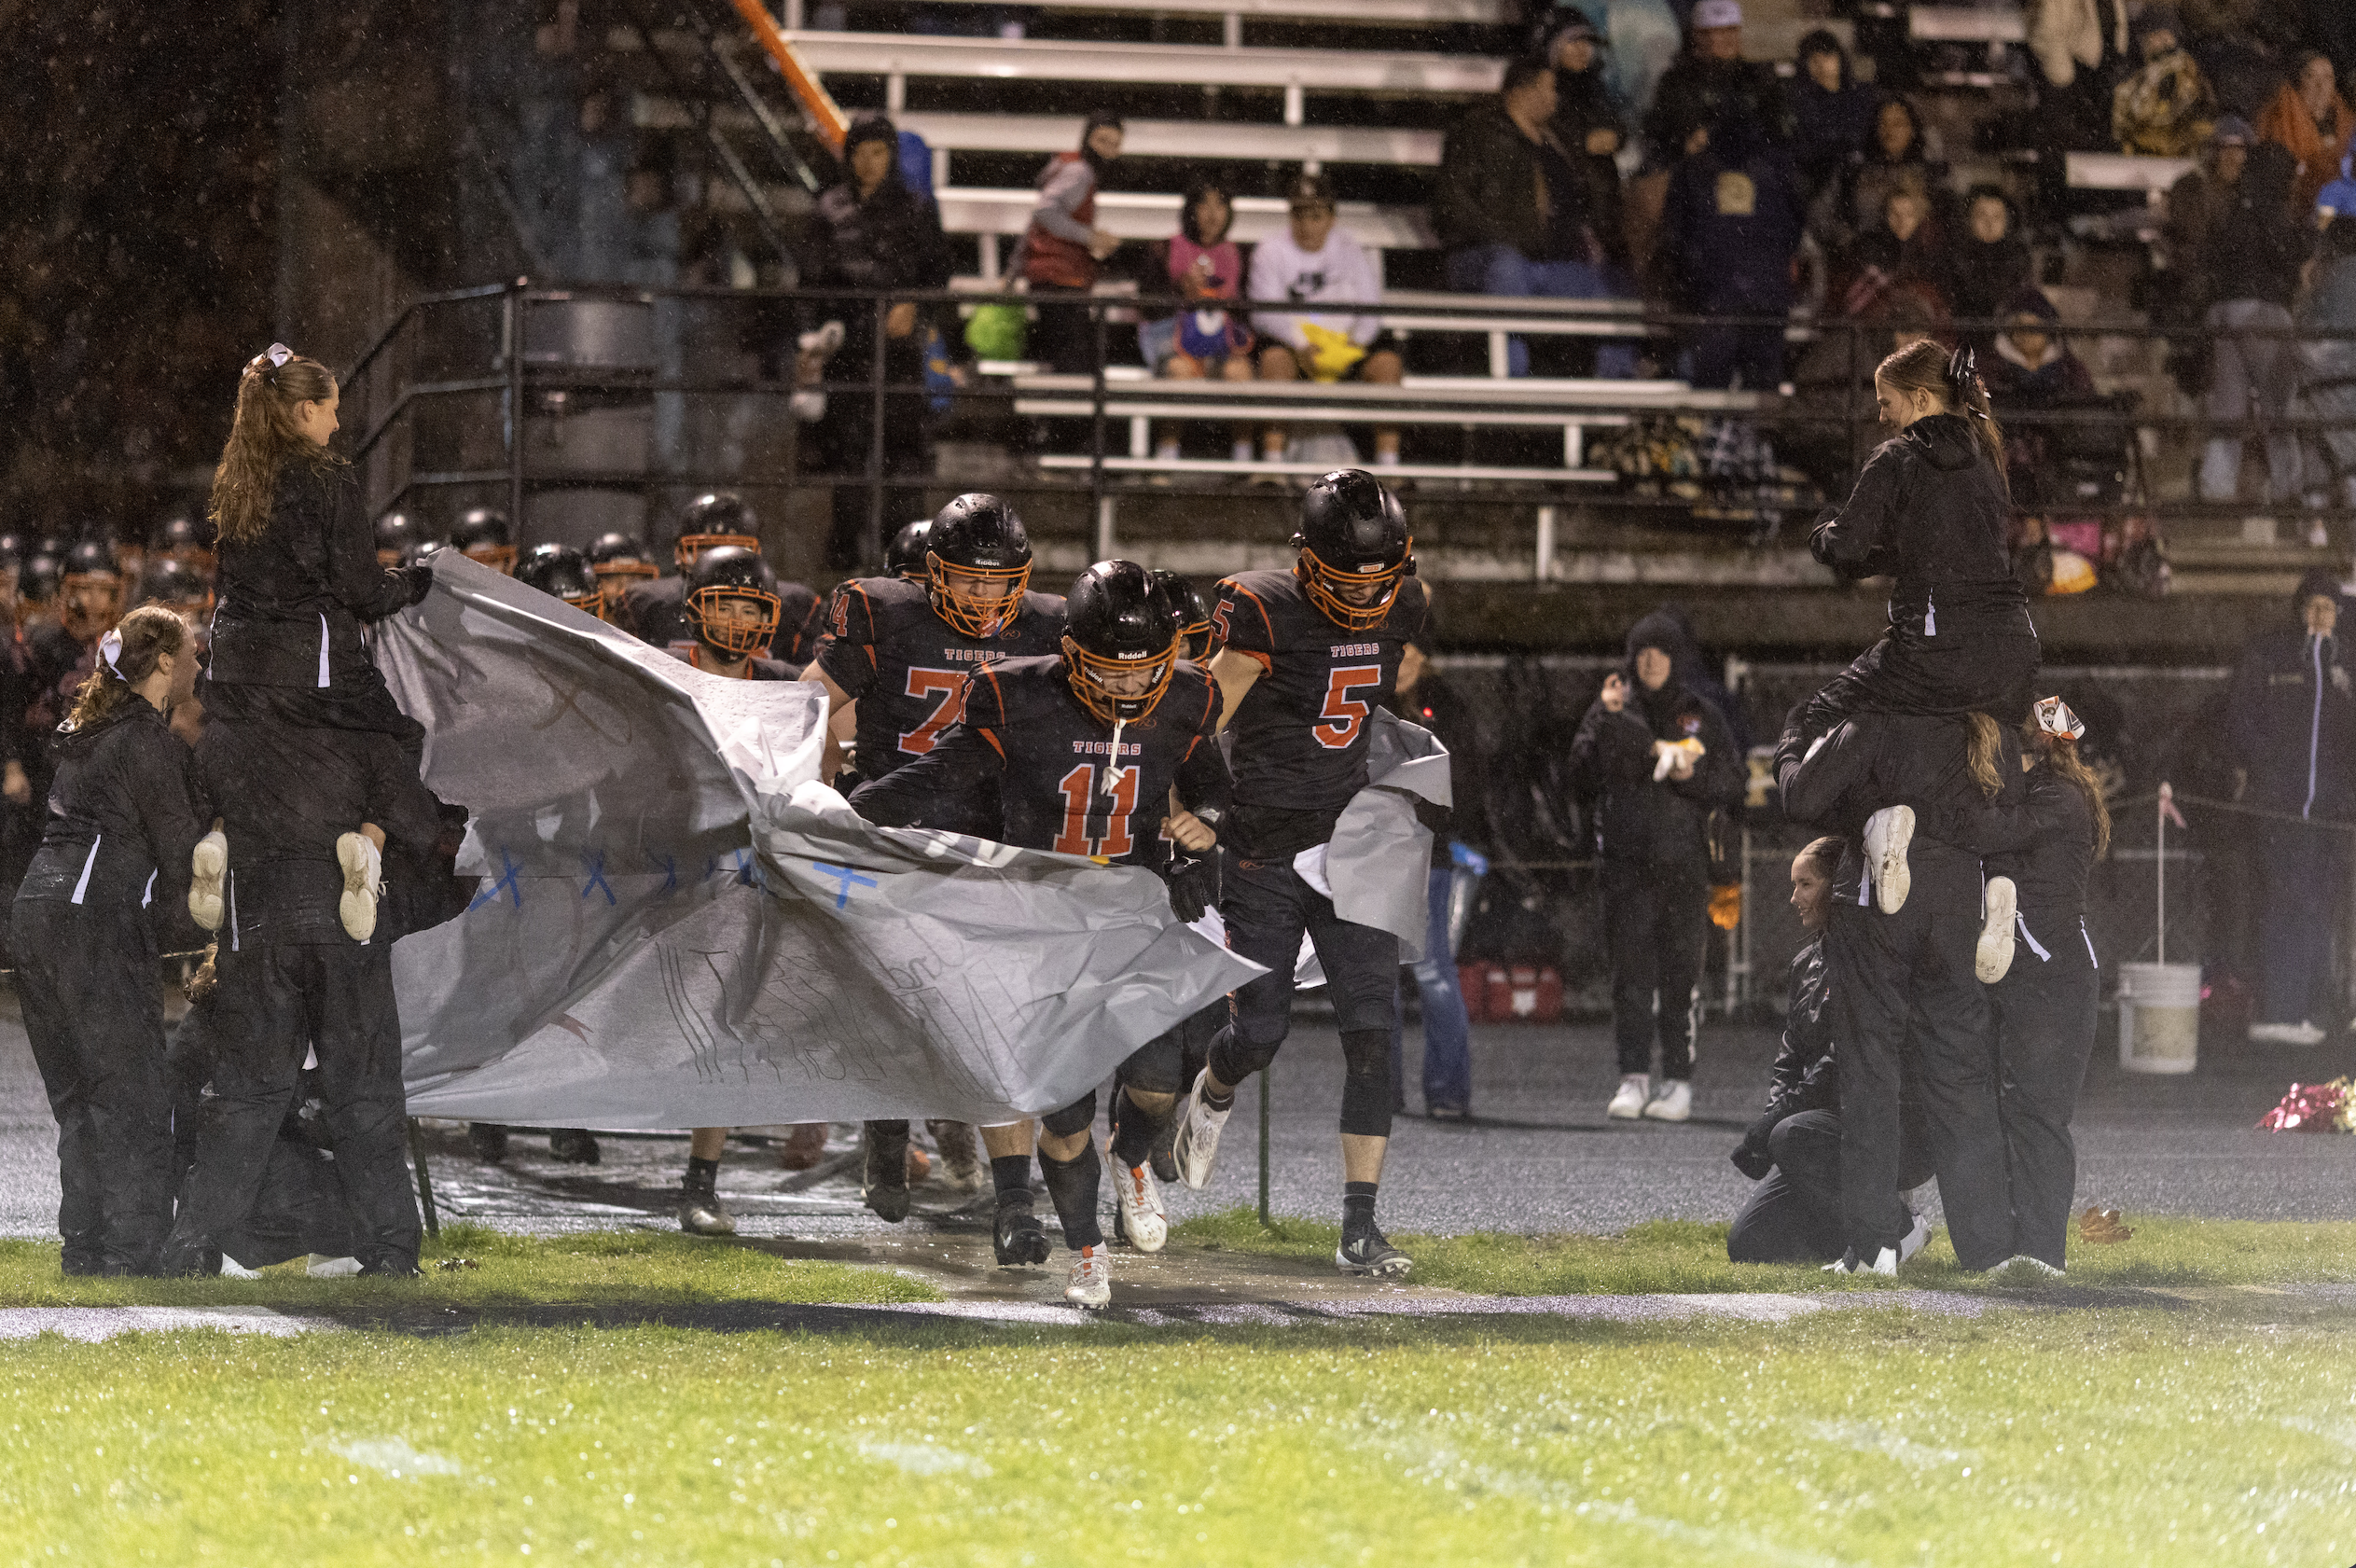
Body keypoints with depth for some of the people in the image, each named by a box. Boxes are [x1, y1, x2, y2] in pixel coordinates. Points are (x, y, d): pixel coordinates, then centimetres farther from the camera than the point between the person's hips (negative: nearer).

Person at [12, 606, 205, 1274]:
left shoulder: (84, 729, 19)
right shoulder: (150, 741, -7)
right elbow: (179, 850, -7)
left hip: (38, 916, 9)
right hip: (98, 922, -9)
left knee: (79, 1097, 13)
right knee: (132, 1099, -4)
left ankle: (86, 1254, 13)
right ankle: (132, 1256, -7)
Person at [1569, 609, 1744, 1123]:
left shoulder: (1701, 716, 10)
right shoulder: (1612, 710, 10)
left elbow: (1734, 781, 8)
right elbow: (1584, 776, 0)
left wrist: (1692, 775, -10)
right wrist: (1605, 721, -10)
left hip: (1684, 861, 0)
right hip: (1626, 858, 0)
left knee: (1681, 969, -2)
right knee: (1630, 968, -4)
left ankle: (1679, 1080, 1)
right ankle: (1634, 1077, -1)